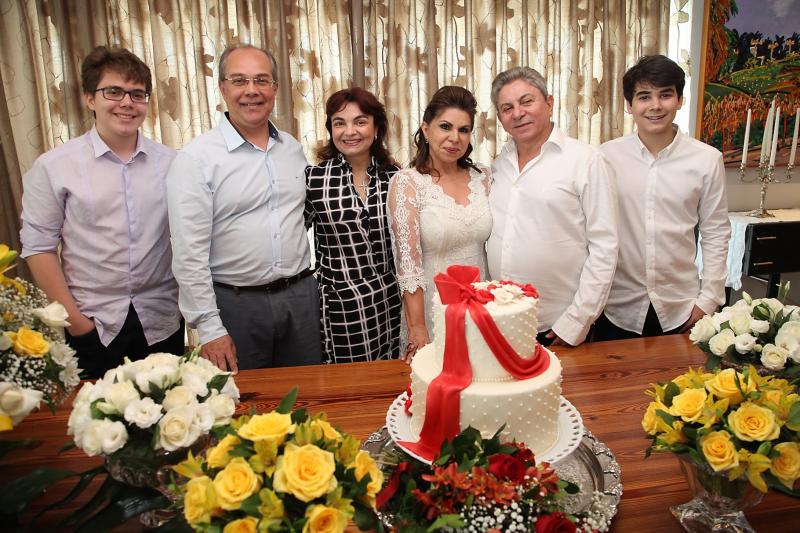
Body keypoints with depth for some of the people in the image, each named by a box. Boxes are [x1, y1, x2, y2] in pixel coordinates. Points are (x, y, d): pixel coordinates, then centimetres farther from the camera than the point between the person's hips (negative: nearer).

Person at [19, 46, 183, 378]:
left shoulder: (171, 163, 2)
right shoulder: (53, 167, -3)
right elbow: (39, 247, -3)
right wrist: (74, 319, -6)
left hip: (162, 323, 2)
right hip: (93, 327, -1)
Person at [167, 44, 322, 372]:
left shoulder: (293, 149, 7)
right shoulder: (195, 159, -9)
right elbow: (189, 253, -12)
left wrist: (304, 284, 11)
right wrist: (210, 329, -13)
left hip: (301, 296, 5)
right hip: (236, 304, -4)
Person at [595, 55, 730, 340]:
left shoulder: (707, 160, -3)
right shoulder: (606, 156, -6)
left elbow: (716, 233, 3)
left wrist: (709, 300, 1)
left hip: (680, 309, 1)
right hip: (617, 309, 0)